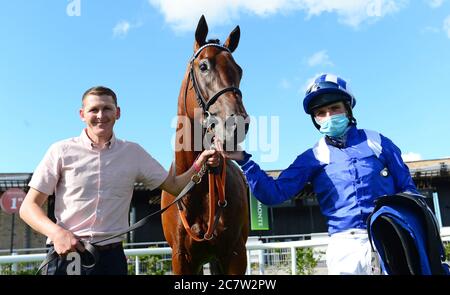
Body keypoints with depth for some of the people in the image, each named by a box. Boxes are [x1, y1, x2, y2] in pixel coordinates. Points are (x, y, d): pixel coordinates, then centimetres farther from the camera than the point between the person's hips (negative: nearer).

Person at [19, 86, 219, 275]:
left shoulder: (134, 152, 4)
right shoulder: (62, 151, -4)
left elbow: (174, 186, 8)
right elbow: (28, 207, -2)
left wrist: (198, 165, -11)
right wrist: (57, 233, -20)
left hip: (112, 256, 2)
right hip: (65, 252, -1)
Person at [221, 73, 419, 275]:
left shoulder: (377, 142, 6)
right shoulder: (312, 158, 5)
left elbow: (408, 188, 13)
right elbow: (273, 194, -4)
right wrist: (244, 161, -13)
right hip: (346, 245, 0)